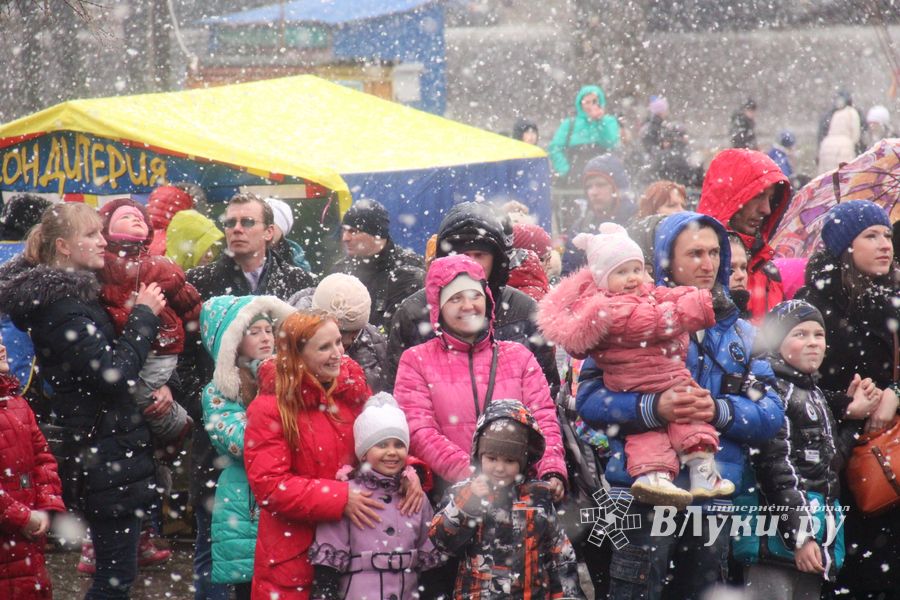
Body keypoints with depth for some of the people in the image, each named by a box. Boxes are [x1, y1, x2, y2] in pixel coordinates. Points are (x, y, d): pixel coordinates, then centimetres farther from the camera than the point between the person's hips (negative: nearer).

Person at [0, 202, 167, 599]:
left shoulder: (77, 294, 13)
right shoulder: (61, 306, -17)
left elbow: (106, 361, 22)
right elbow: (114, 373, -23)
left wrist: (155, 385, 5)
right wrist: (144, 314, -13)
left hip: (103, 453, 10)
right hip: (105, 457, -10)